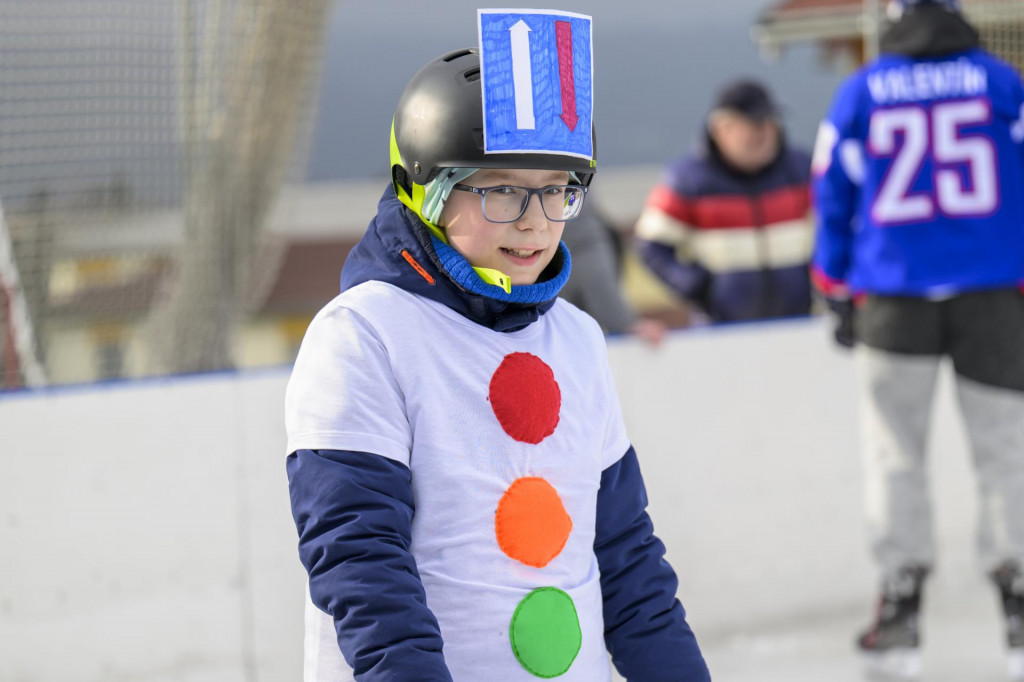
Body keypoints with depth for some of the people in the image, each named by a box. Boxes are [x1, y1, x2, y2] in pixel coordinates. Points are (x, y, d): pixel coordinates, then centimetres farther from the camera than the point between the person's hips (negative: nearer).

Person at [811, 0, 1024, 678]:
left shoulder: (859, 94, 6)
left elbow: (834, 196, 9)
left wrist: (839, 295, 17)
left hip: (891, 298, 1)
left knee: (895, 449, 7)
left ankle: (901, 603, 3)